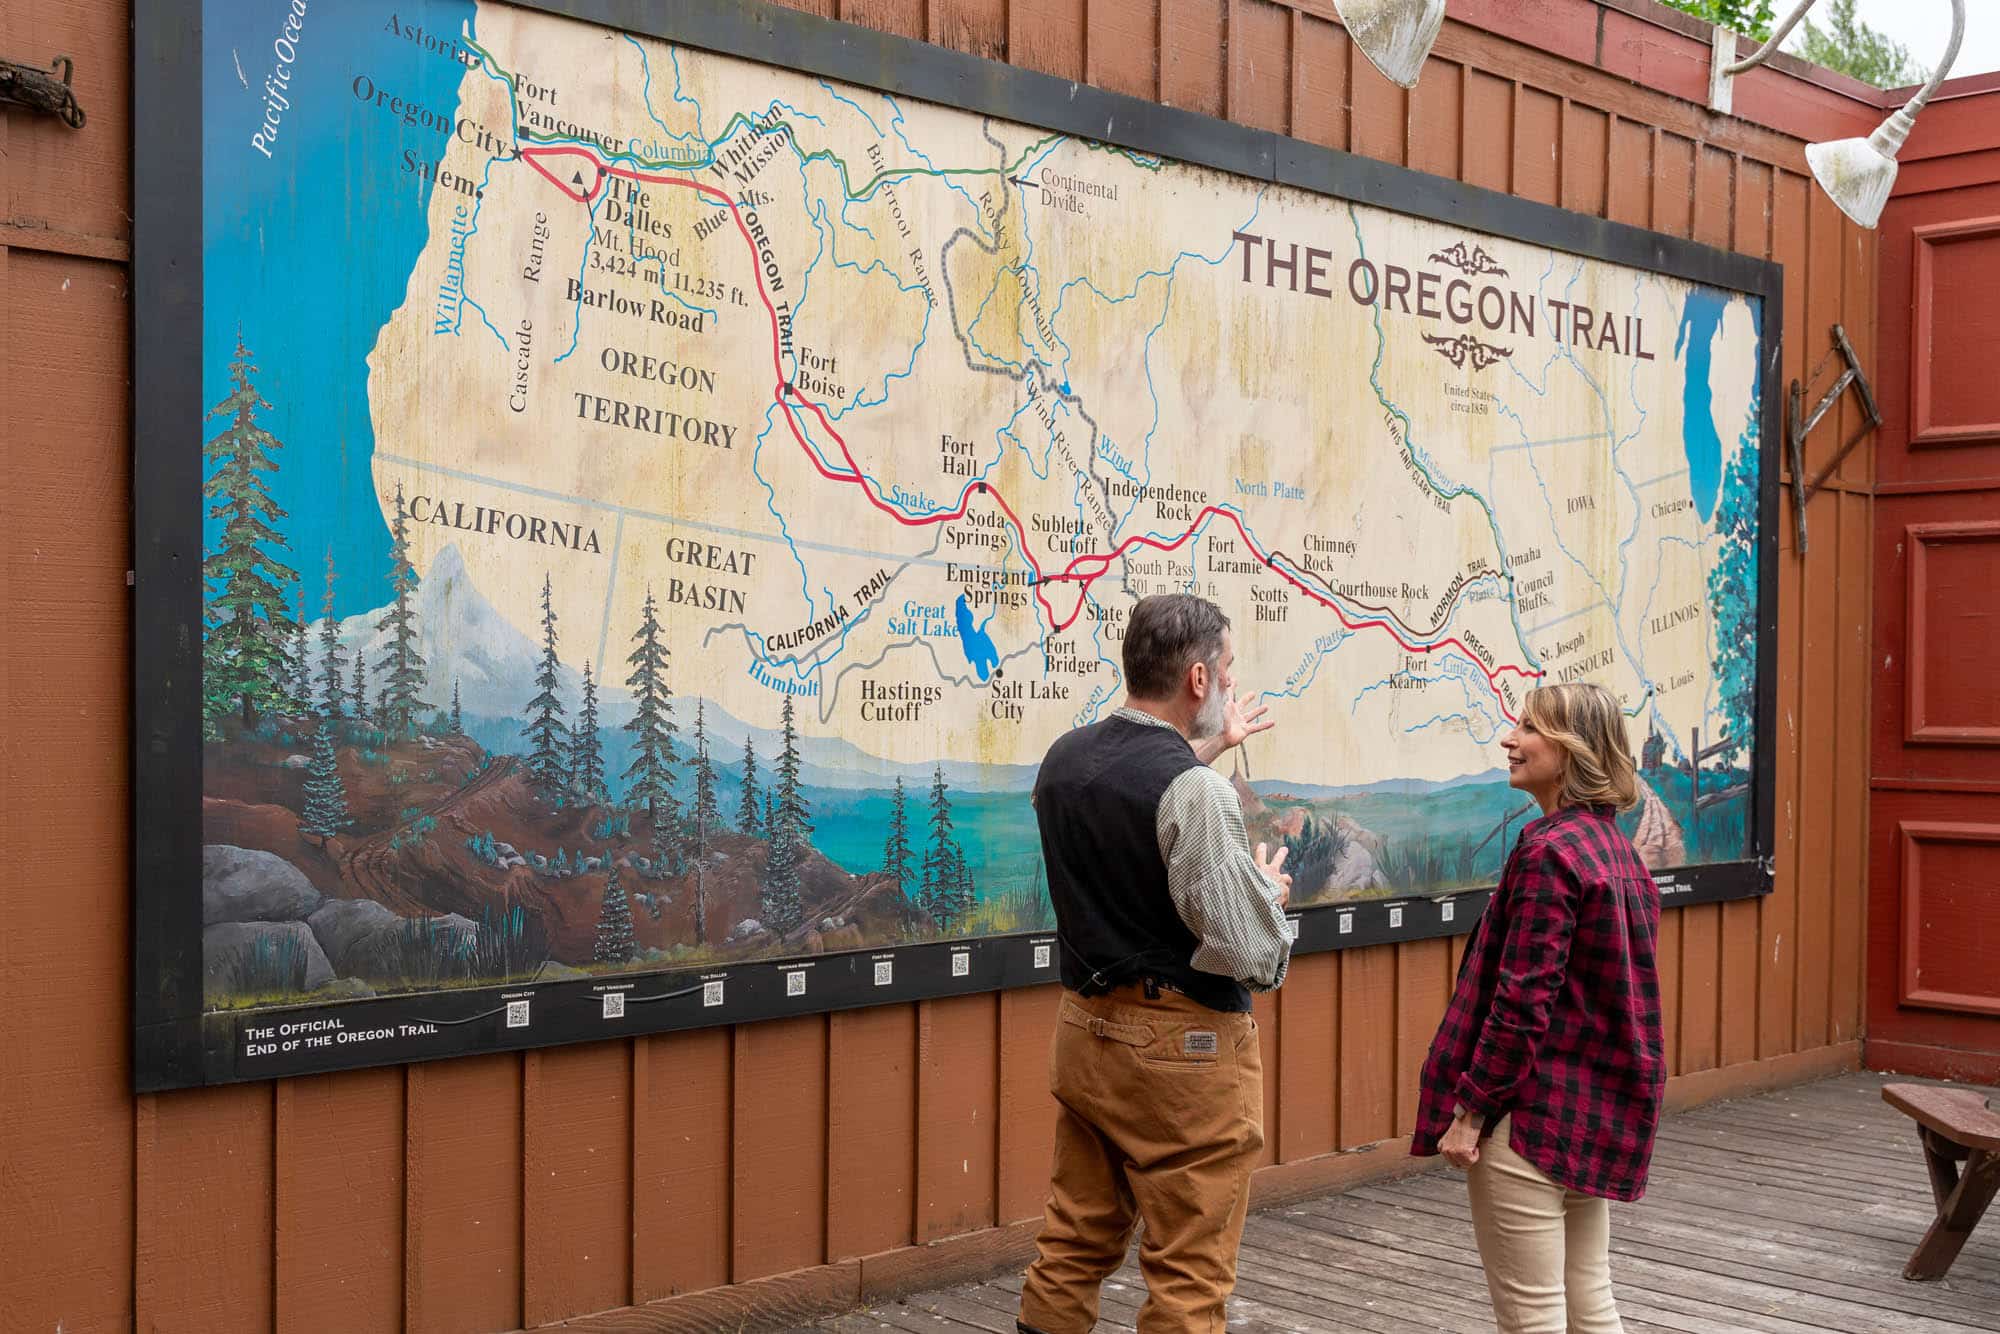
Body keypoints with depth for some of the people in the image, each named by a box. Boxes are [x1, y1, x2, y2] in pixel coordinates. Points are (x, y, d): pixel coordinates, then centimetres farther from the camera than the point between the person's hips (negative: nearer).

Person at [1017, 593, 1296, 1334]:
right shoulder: (1196, 791, -21)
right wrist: (1271, 892, -1)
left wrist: (1206, 747, 31)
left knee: (1074, 1245, 16)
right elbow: (1245, 953, -21)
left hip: (1085, 1030, 8)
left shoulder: (1063, 759, 4)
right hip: (1184, 1049, -7)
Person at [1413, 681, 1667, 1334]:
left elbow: (1523, 999, -20)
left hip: (1535, 1109, -9)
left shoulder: (1549, 850, -18)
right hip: (1601, 1106, 9)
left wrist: (1469, 1110, -15)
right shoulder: (1615, 846, 10)